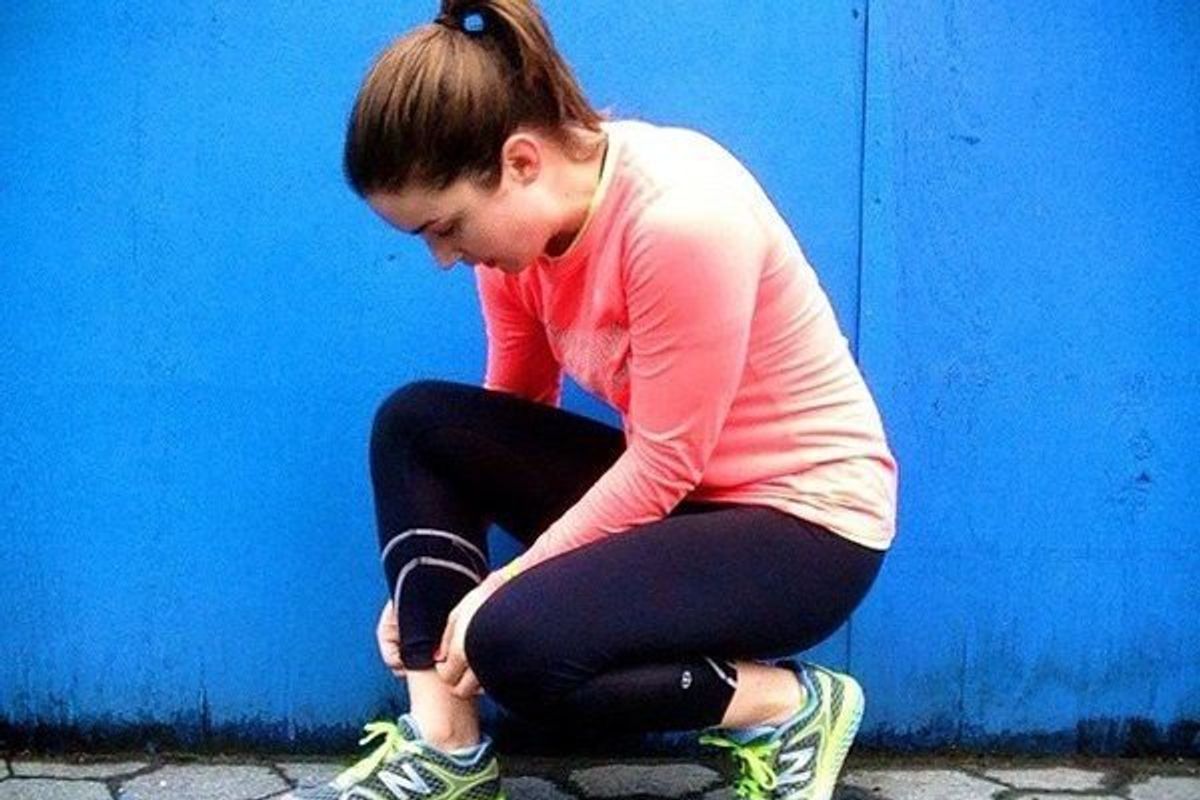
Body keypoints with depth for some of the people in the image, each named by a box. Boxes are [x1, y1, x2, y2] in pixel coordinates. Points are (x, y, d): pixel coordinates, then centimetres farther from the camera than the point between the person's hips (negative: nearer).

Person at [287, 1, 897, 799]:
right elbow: (511, 415, 5)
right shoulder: (521, 212, -3)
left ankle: (788, 707, -4)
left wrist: (501, 585, -16)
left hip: (807, 521, -8)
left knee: (516, 641, -26)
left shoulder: (680, 217, -28)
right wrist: (426, 578, -2)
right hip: (674, 490, 8)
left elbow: (663, 463, -23)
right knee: (417, 425, -5)